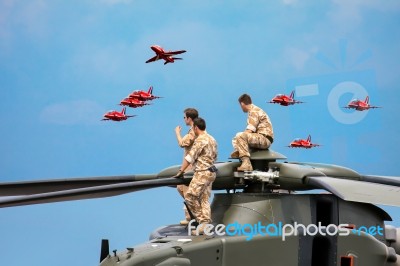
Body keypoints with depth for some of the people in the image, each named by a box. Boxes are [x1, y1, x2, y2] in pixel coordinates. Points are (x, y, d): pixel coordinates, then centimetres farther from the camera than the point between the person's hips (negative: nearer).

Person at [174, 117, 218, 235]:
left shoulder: (200, 140, -13)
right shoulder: (212, 139, 16)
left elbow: (190, 157, -14)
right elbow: (215, 156, 23)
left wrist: (181, 171, -10)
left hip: (202, 173, -10)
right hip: (211, 171, 10)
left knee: (190, 196, -7)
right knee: (205, 199, 7)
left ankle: (201, 220, -6)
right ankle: (205, 224, 1)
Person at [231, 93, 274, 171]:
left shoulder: (254, 111, -11)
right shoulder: (254, 110, 20)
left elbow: (249, 131, -19)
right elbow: (250, 132, 20)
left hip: (264, 138, -11)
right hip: (262, 139, 11)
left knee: (241, 136, -31)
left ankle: (246, 164, -39)